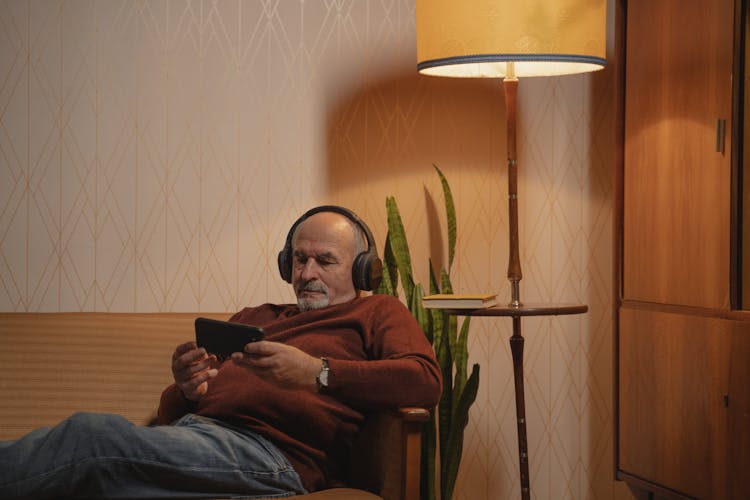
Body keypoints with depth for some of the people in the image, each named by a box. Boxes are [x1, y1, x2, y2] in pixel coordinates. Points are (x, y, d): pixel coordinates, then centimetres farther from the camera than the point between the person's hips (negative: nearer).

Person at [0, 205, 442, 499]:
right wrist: (186, 388, 1)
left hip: (272, 451, -6)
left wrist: (316, 372, -14)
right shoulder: (254, 318, 34)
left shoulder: (377, 313, 20)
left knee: (92, 433, -27)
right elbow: (169, 413, 27)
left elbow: (426, 381, -5)